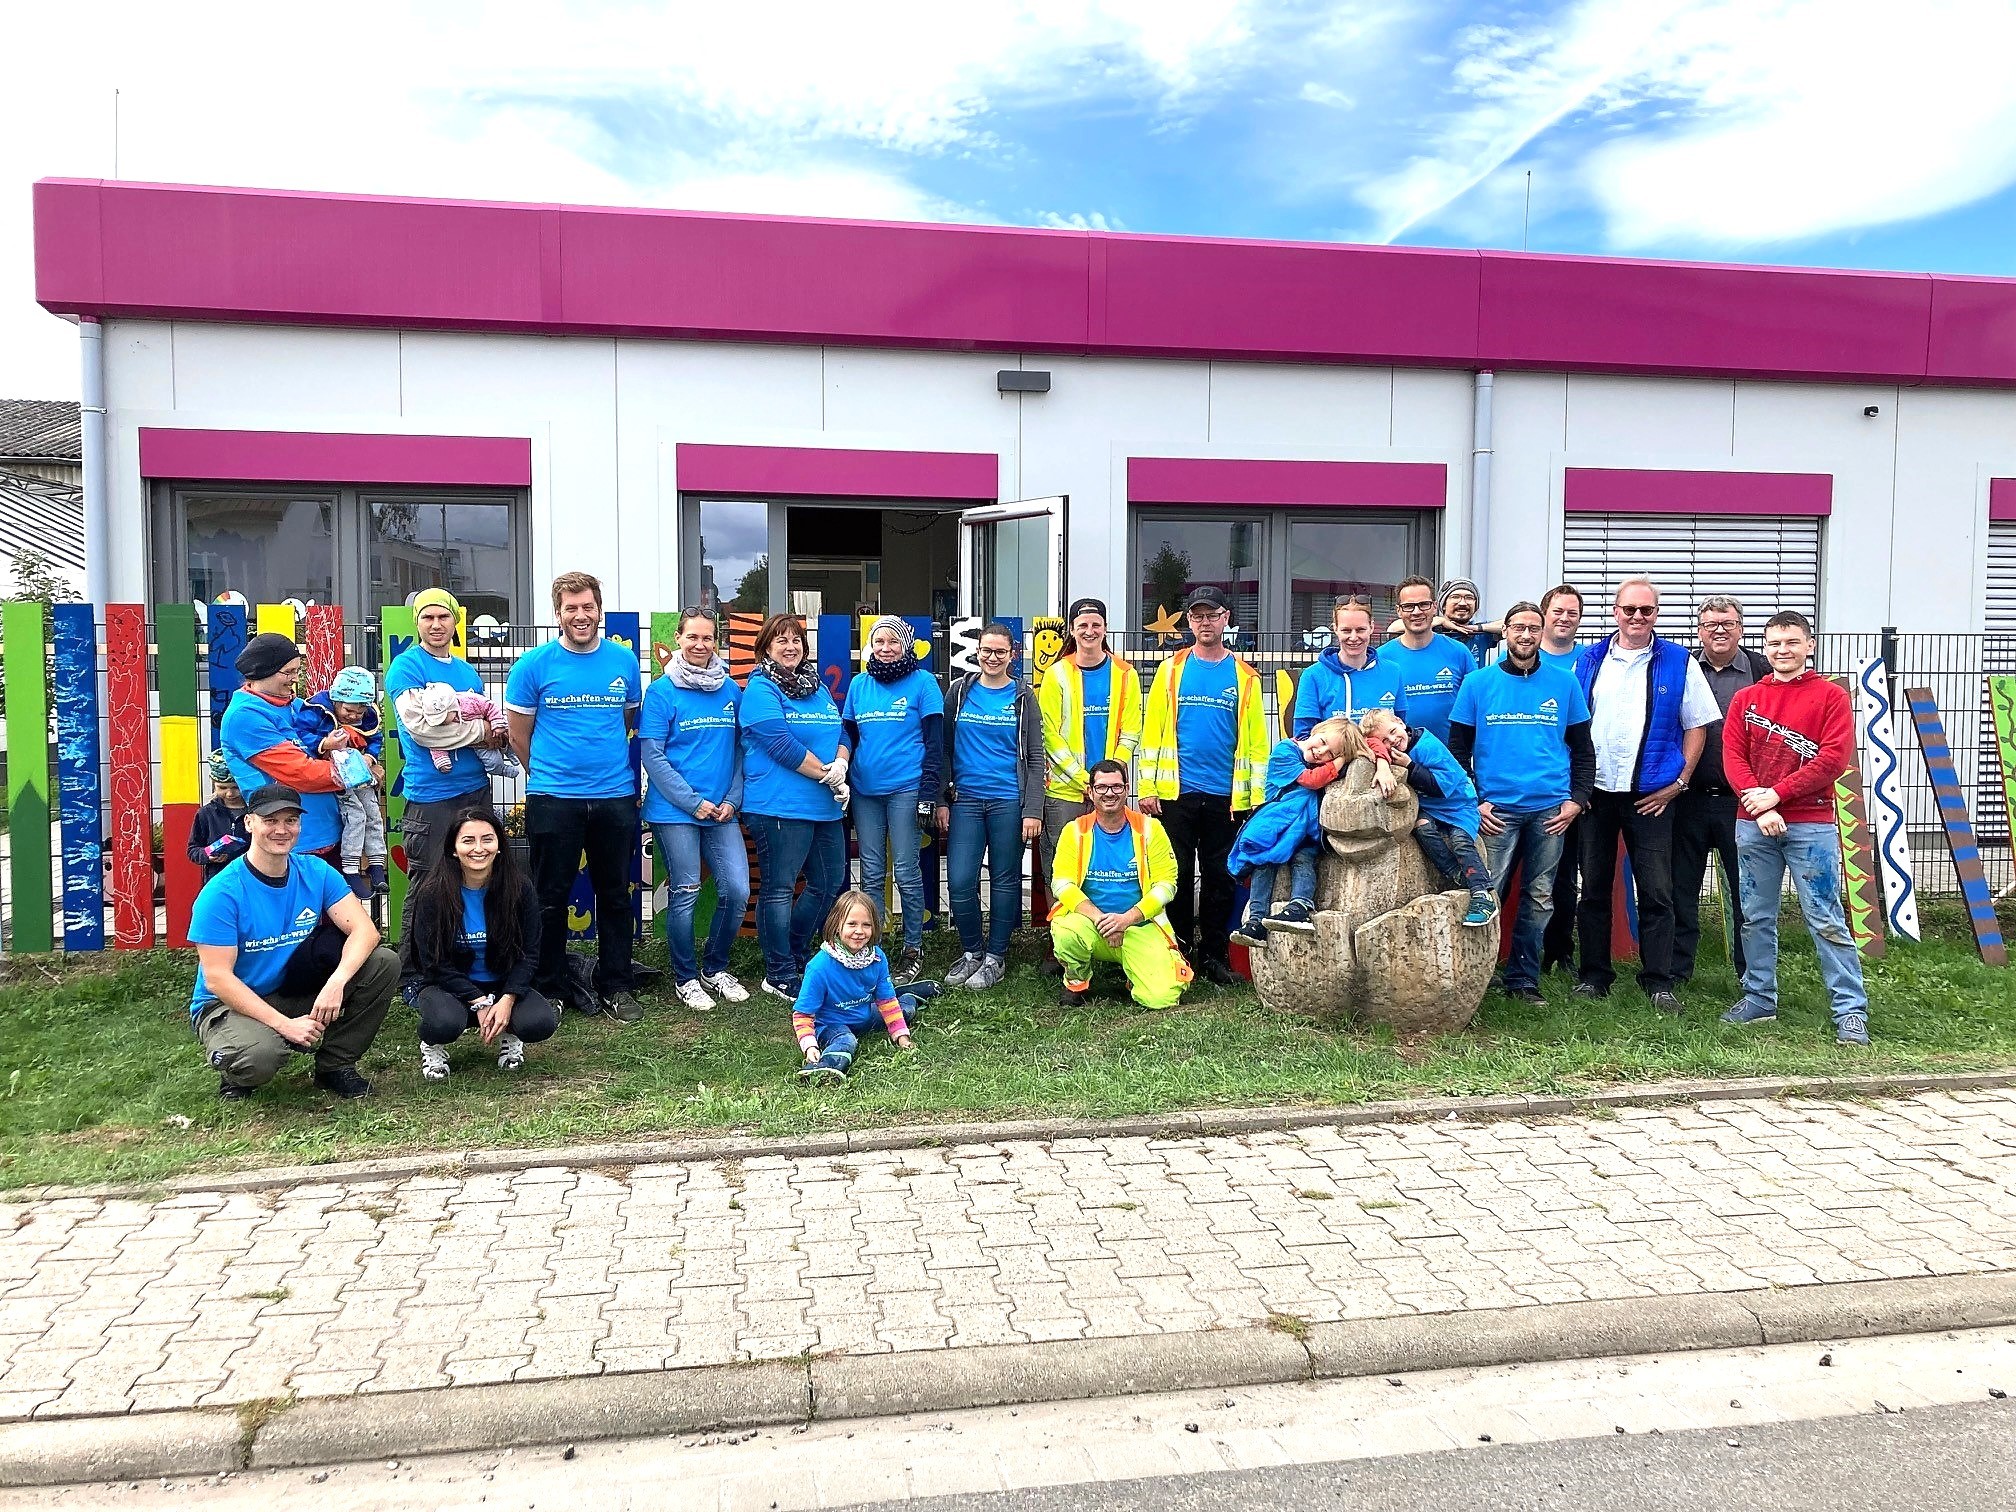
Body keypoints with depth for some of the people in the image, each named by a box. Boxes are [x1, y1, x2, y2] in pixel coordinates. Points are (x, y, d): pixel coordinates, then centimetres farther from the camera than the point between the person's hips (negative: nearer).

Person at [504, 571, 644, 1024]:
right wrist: (546, 774, 9)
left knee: (615, 895, 10)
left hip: (615, 796, 2)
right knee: (551, 897, 6)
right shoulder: (534, 664, -4)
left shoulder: (624, 661, 4)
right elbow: (518, 733, 4)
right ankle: (547, 988, 18)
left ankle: (617, 986, 21)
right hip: (553, 798, -2)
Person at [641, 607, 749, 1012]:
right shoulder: (662, 690, -4)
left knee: (737, 891, 0)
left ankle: (715, 968, 21)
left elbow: (740, 749, 11)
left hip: (723, 811, 4)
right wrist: (693, 802, -12)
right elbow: (652, 756, -8)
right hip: (674, 811, -4)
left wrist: (733, 799, -2)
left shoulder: (730, 690, 8)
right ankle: (686, 977, 20)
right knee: (685, 894, 2)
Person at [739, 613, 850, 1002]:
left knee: (830, 883, 15)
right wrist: (826, 774, -13)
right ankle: (780, 976, 9)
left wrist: (840, 765, -8)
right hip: (781, 805, -9)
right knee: (779, 888, -1)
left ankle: (796, 954, 33)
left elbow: (841, 735, 14)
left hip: (825, 806, 9)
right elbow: (781, 744, -17)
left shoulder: (818, 688, 17)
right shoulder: (760, 689, -7)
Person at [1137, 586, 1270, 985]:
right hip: (1176, 793, -1)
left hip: (1227, 797, 1)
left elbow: (1256, 740, 4)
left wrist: (1257, 796, -1)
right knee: (1178, 875, 5)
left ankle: (1215, 956, 17)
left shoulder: (1245, 676, 6)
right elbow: (1152, 732, 1)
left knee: (1220, 877, 7)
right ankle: (1176, 952, 15)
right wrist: (1148, 787, -5)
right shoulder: (1171, 669, 5)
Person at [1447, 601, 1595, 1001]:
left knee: (1540, 898, 6)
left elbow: (1583, 748, 12)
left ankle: (1523, 980, 17)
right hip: (1495, 810, -2)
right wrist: (1472, 802, -5)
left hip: (1550, 810, 2)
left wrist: (1577, 800, 1)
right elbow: (1457, 749, 4)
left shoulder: (1564, 683, 8)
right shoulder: (1478, 683, 3)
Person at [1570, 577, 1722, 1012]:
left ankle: (1658, 981, 8)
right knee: (1594, 889, 9)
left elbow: (1697, 725, 3)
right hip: (1594, 792, 2)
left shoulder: (1679, 662, 2)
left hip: (1651, 795, -2)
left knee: (1656, 892, -1)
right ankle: (1594, 975, 18)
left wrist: (1678, 782, -4)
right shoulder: (1589, 660, 7)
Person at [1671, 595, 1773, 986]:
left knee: (1746, 890, 6)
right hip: (1689, 798, 1)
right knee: (1682, 887, 8)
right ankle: (1676, 969, 18)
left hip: (1741, 801, -1)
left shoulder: (1763, 673, 1)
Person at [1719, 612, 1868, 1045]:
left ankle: (1851, 1011, 3)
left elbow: (1835, 758, -10)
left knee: (1826, 919, -2)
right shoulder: (1746, 699, 10)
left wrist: (1776, 793, -13)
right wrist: (1757, 805, -13)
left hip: (1811, 825, -3)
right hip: (1753, 825, 4)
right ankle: (1759, 1000, 20)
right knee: (1756, 916, 10)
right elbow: (1733, 754, 1)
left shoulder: (1831, 696, 0)